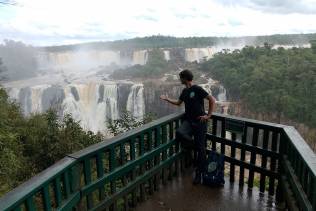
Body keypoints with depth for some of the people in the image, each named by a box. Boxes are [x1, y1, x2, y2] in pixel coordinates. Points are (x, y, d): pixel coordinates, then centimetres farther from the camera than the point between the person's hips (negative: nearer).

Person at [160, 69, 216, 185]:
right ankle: (193, 144, 4)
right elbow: (178, 102, 28)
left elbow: (212, 100, -10)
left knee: (200, 148, 0)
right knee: (179, 133, -27)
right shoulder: (185, 91, 12)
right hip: (188, 120, 6)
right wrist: (167, 99, 25)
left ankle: (199, 173, 15)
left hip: (199, 121, -5)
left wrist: (208, 115, -11)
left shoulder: (197, 89, -10)